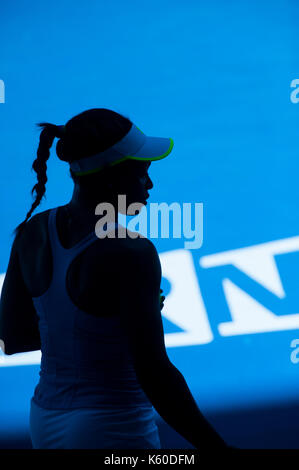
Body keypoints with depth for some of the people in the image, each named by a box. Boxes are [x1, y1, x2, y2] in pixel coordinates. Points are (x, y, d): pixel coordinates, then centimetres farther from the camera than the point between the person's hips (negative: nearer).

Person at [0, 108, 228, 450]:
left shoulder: (33, 232, -2)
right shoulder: (131, 253, -23)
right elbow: (154, 374, -24)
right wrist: (215, 446, -17)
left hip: (46, 422, 7)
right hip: (114, 434, -7)